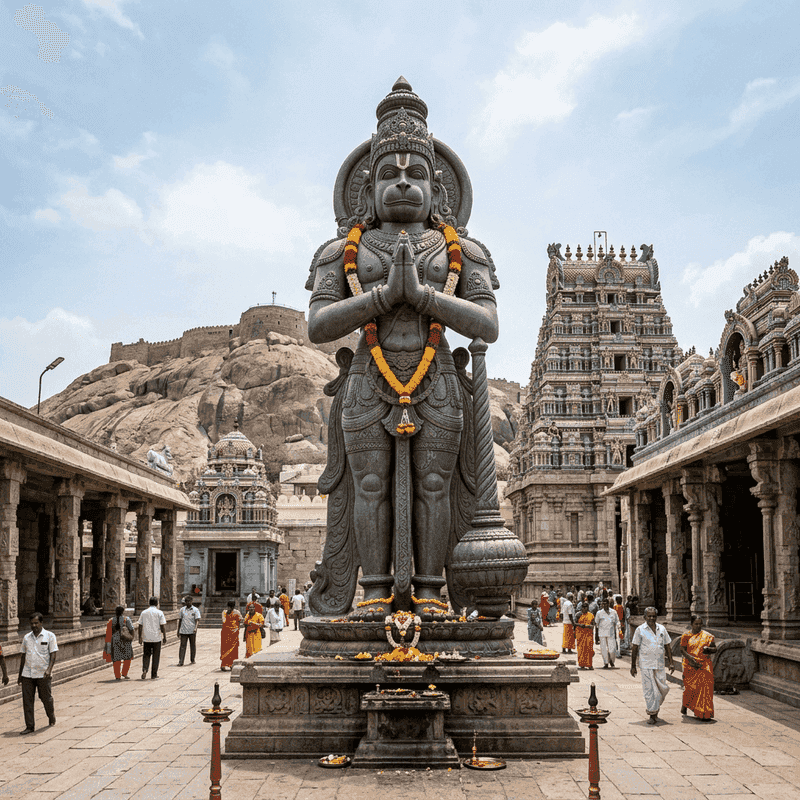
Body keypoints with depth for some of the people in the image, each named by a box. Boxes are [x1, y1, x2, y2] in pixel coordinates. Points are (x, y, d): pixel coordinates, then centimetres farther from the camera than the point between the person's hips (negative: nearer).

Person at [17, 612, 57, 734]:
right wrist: (20, 673, 17)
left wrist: (49, 669, -19)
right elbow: (23, 656, 16)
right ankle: (30, 726, 5)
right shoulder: (26, 637, 10)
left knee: (46, 698, 6)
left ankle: (51, 717, 33)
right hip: (27, 674, 3)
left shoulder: (49, 636, -2)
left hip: (43, 674, -3)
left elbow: (53, 654, -6)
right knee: (27, 701, -1)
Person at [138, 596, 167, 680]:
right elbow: (163, 626, -8)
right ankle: (154, 675, 11)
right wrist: (164, 637, -1)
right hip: (157, 638, -2)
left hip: (146, 638, 2)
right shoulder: (159, 613, -4)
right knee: (156, 656, 8)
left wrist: (140, 637, 10)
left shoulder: (143, 612, 4)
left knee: (146, 655, 14)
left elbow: (140, 626, 4)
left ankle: (144, 670, -8)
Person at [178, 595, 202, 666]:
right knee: (182, 646, -5)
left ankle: (192, 659, 23)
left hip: (192, 631, -1)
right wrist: (178, 630, 15)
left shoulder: (195, 610, 0)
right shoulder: (182, 609, 9)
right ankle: (180, 662, -9)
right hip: (183, 631, 1)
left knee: (193, 646, 8)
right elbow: (180, 620, 16)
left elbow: (197, 620, -7)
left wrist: (195, 628, -23)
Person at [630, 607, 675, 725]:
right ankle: (652, 715, 1)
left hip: (660, 664, 4)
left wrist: (671, 662, 6)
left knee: (662, 688, 3)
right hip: (646, 664, -4)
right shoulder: (640, 630, -1)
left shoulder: (662, 629, 10)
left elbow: (667, 647, 15)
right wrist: (633, 666, -2)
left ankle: (656, 707, 28)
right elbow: (634, 649, 0)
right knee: (649, 689, -5)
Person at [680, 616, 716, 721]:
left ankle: (704, 714, -3)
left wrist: (709, 649, -11)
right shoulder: (686, 635, 3)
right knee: (690, 686, 5)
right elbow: (682, 650, -3)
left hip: (704, 665, 1)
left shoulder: (707, 636, 8)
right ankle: (685, 704, 34)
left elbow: (715, 649, 11)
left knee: (704, 687, -6)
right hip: (691, 665, -1)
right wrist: (690, 658, -21)